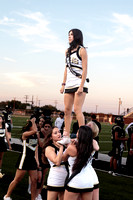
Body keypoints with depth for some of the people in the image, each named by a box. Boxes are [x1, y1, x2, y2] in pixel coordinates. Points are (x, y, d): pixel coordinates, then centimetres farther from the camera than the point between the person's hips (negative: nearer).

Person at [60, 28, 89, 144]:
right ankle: (66, 137, 6)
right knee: (67, 110, 2)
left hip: (79, 83, -7)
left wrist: (81, 86, -16)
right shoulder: (68, 51, 18)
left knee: (77, 109, -14)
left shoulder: (82, 50, -3)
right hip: (69, 85, 7)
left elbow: (85, 69, -9)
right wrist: (63, 84, 13)